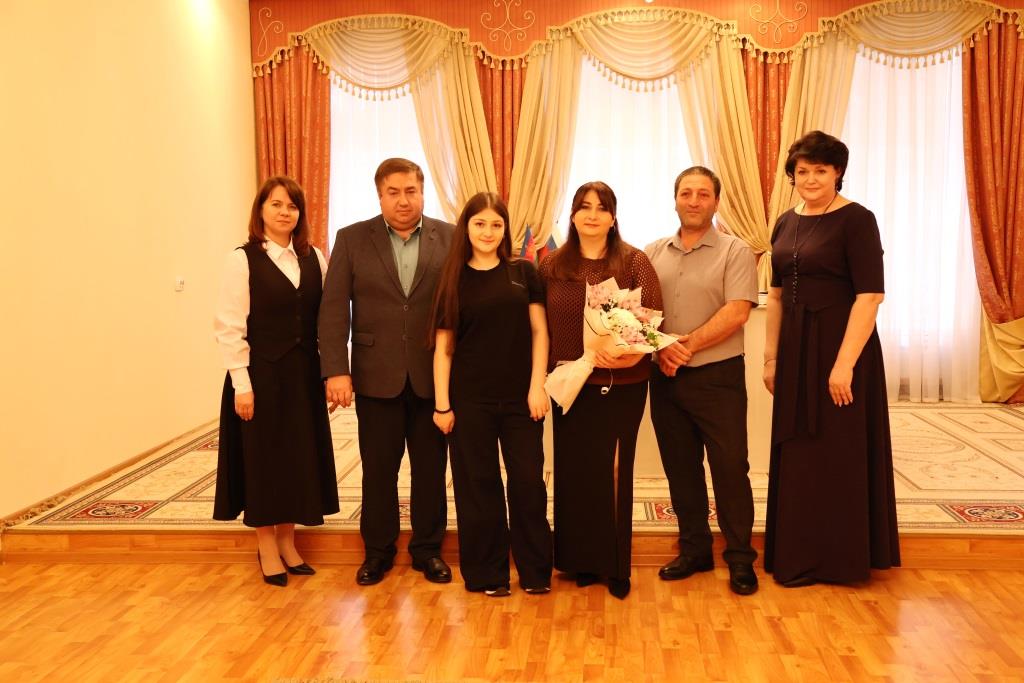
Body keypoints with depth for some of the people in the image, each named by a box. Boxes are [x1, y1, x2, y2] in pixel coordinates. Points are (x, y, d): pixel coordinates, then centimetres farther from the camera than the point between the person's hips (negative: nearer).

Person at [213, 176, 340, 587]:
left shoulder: (314, 258, 7)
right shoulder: (242, 259, -6)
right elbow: (229, 327, -9)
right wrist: (241, 383, -14)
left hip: (303, 374, 4)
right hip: (261, 375, -4)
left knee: (298, 457, 11)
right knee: (263, 459, 6)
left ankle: (287, 542, 27)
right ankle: (266, 549, 21)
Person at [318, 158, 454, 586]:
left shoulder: (450, 239, 0)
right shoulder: (352, 239, 1)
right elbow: (334, 309, -3)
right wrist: (336, 370, -11)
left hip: (433, 377, 0)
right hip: (376, 377, 0)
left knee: (430, 469, 10)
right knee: (378, 470, 10)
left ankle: (428, 549, 26)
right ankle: (377, 551, 26)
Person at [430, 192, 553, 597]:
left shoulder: (524, 273, 4)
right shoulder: (454, 280, 3)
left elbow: (539, 332, 4)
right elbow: (443, 347, 2)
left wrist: (538, 386, -5)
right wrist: (442, 404, -2)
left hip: (521, 397, 0)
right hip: (470, 400, 0)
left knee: (528, 483, 3)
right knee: (478, 486, 6)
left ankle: (535, 572, 19)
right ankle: (487, 574, 20)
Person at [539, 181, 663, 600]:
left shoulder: (634, 262, -1)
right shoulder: (552, 265, 6)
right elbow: (542, 324, 9)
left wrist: (632, 353, -23)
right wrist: (545, 375, -1)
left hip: (621, 384, -2)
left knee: (612, 472, 1)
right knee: (573, 471, 8)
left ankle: (615, 566, 16)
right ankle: (580, 560, 22)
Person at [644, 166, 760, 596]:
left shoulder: (735, 252, -2)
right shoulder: (653, 253, 10)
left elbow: (736, 312, -13)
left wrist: (688, 345, -16)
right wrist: (661, 348, -12)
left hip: (717, 376, -4)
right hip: (666, 378, 4)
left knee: (730, 467, -1)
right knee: (680, 467, 11)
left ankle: (740, 558, 11)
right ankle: (694, 550, 24)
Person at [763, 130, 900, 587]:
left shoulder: (855, 220, -11)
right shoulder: (787, 223, 10)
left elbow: (870, 295, -17)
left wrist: (845, 363, -22)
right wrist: (771, 357, 10)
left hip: (840, 347, -7)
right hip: (796, 349, 7)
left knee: (838, 454, 3)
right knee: (796, 454, 12)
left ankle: (838, 560, 17)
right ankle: (798, 557, 26)